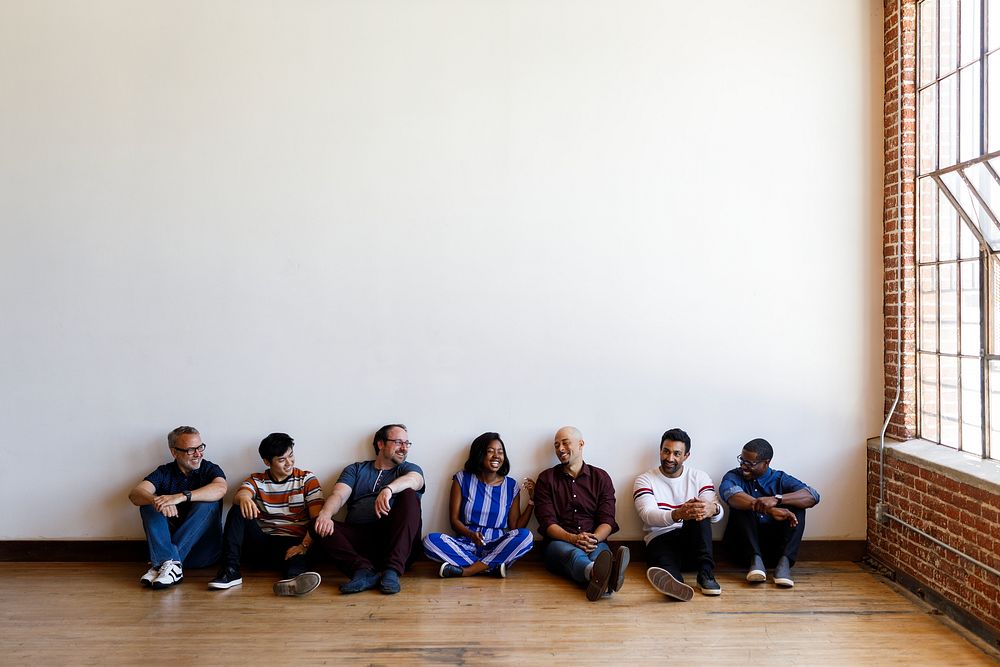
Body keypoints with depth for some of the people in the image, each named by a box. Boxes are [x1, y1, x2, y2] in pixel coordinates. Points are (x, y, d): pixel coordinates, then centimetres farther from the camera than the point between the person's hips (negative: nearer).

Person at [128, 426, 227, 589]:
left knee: (208, 504, -24)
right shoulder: (164, 473, 7)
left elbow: (220, 489, -23)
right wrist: (156, 500, -34)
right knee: (148, 505, -14)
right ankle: (170, 563, -34)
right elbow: (135, 494, -11)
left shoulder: (210, 469, 2)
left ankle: (162, 564, -32)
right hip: (166, 543, 2)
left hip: (203, 551, -2)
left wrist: (181, 497, -35)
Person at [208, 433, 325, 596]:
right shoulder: (256, 481, 12)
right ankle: (230, 570, -28)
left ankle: (293, 579, -73)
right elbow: (238, 496, -12)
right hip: (261, 543, 3)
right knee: (238, 510, -19)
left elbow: (317, 518, -4)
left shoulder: (307, 479, 6)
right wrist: (243, 498, -38)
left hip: (292, 543, -3)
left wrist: (304, 545, -21)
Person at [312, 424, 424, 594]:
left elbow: (414, 480, -9)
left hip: (393, 538, -1)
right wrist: (325, 513, -22)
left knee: (409, 495, -23)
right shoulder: (355, 470, 21)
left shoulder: (409, 469, 17)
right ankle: (364, 570, -36)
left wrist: (388, 489, -32)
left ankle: (392, 569, -34)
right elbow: (338, 495, 3)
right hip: (357, 539, 1)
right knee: (320, 526, -19)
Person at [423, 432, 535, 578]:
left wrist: (531, 501, -7)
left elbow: (515, 527, 4)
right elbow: (454, 520, 2)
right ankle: (494, 567, -28)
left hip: (497, 547, 1)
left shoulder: (511, 486, 6)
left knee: (525, 536, -29)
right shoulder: (462, 479, 5)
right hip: (466, 546, 0)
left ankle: (466, 570, -25)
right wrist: (471, 535, -18)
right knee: (430, 540, -28)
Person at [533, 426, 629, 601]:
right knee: (572, 553, -38)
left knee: (601, 552, -36)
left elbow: (607, 520, 4)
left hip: (595, 542, 1)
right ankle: (595, 572, -73)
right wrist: (573, 538, -19)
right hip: (559, 542, -1)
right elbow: (547, 522, 0)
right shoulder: (546, 479, 11)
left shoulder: (601, 477, 14)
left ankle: (600, 581, -71)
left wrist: (594, 538, -19)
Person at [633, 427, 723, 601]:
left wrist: (713, 508, -33)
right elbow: (648, 515, -15)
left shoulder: (700, 478, 10)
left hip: (695, 540, 2)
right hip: (660, 540, -2)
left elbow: (718, 515, -5)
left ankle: (705, 573, -36)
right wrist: (677, 514, -37)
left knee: (699, 511, -29)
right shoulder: (645, 480, 3)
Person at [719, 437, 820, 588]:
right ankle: (755, 560, -37)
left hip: (774, 544, 1)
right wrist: (770, 510, -37)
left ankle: (784, 561, -33)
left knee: (796, 505, -15)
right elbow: (729, 493, -24)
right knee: (741, 505, -22)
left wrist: (776, 499, -31)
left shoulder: (780, 479, 6)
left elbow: (813, 496, -14)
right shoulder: (734, 476, 3)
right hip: (743, 544, -1)